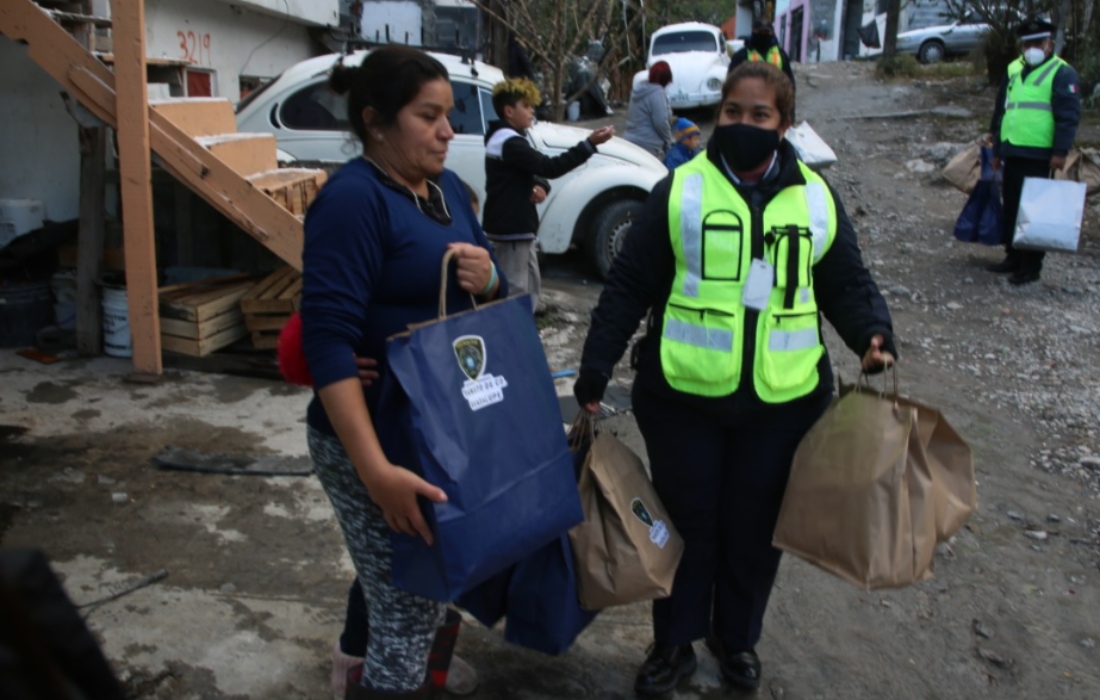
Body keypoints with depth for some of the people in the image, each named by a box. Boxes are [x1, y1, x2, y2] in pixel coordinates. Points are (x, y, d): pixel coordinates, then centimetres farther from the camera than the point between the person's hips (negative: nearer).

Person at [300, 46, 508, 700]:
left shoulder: (448, 188, 8)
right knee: (407, 615, 0)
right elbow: (328, 341, -25)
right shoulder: (353, 199, -18)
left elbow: (495, 294, 15)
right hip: (375, 438, -8)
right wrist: (378, 472, -30)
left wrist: (488, 276, -11)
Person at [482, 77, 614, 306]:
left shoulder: (511, 140, 16)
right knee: (516, 292, -7)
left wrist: (541, 187, -9)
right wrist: (589, 143, -29)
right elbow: (549, 166, -26)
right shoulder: (509, 143, -18)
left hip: (518, 227, 11)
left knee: (531, 286, 19)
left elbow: (537, 170, 16)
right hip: (510, 229, -11)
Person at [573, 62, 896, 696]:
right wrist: (595, 370, -5)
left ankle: (738, 638, 38)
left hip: (781, 402, 2)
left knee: (755, 529, 14)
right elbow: (629, 287, -2)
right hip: (683, 397, -2)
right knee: (688, 523, 11)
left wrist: (874, 334, -10)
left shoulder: (817, 198, 4)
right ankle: (674, 644, 31)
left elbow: (848, 285, 11)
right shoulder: (681, 190, -3)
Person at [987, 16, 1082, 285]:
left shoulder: (1062, 73, -4)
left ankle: (1032, 266, 2)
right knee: (1011, 208, 12)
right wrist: (997, 150, 21)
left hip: (1040, 156, -7)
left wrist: (1060, 152, -17)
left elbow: (1069, 116, -10)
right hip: (1013, 152, 7)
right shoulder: (1013, 70, 16)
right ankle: (1013, 257, 23)